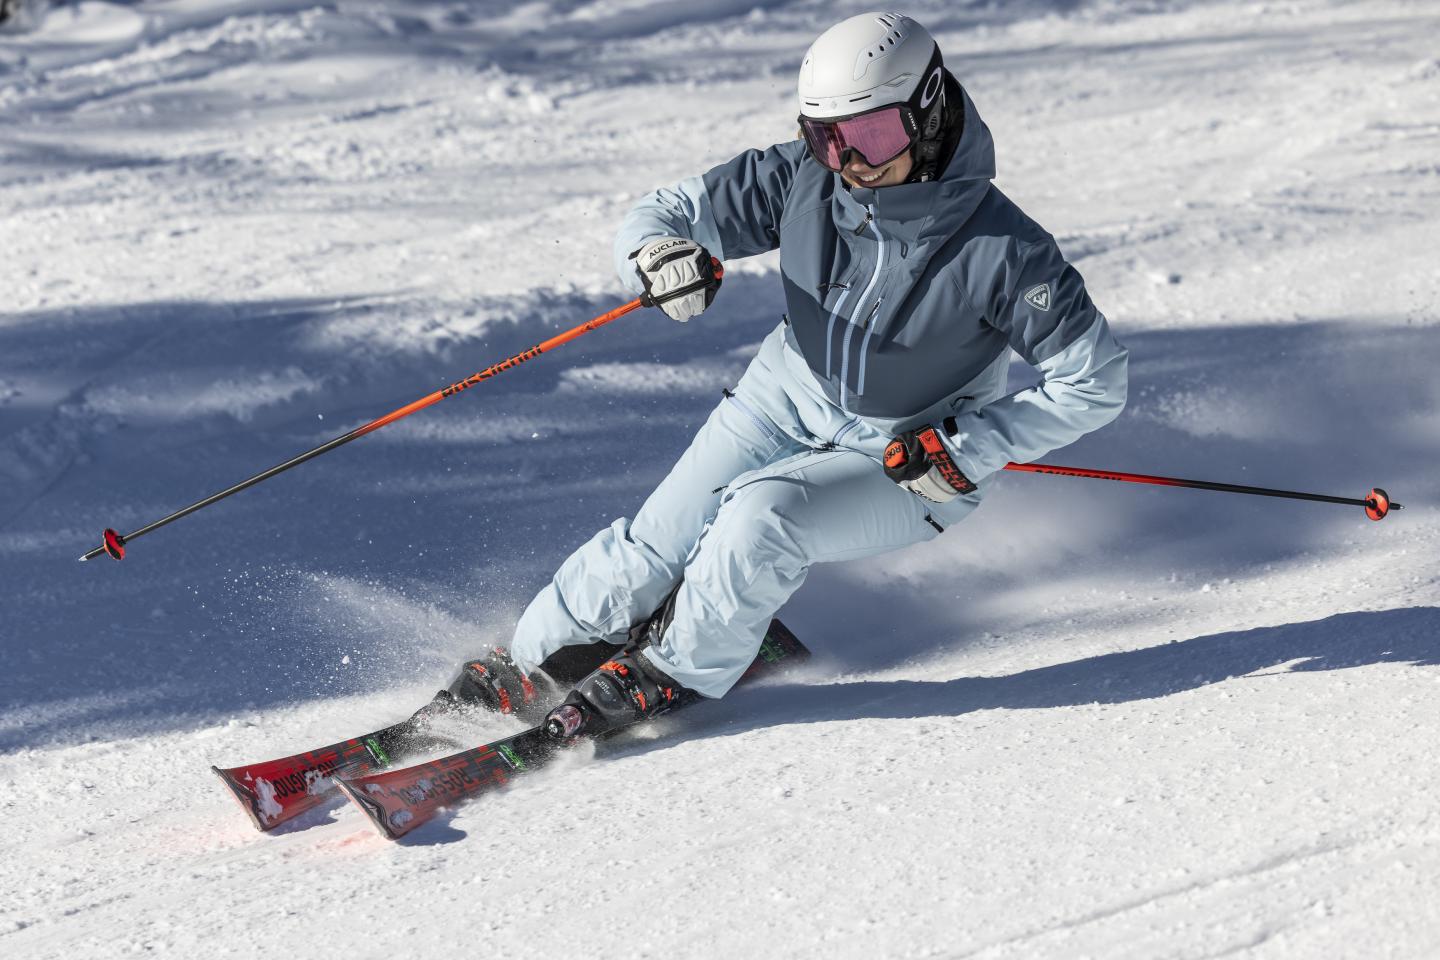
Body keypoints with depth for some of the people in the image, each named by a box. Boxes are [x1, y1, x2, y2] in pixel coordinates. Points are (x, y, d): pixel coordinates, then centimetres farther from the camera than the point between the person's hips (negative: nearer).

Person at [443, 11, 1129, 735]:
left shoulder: (1002, 251, -27)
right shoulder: (804, 179, -16)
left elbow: (1094, 382, -18)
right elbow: (669, 211, -9)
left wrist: (966, 451, -23)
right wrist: (657, 255, -34)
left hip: (912, 467, -4)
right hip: (791, 401, 4)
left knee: (763, 515, -27)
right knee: (662, 540, -6)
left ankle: (675, 671, -3)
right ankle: (539, 656, 16)